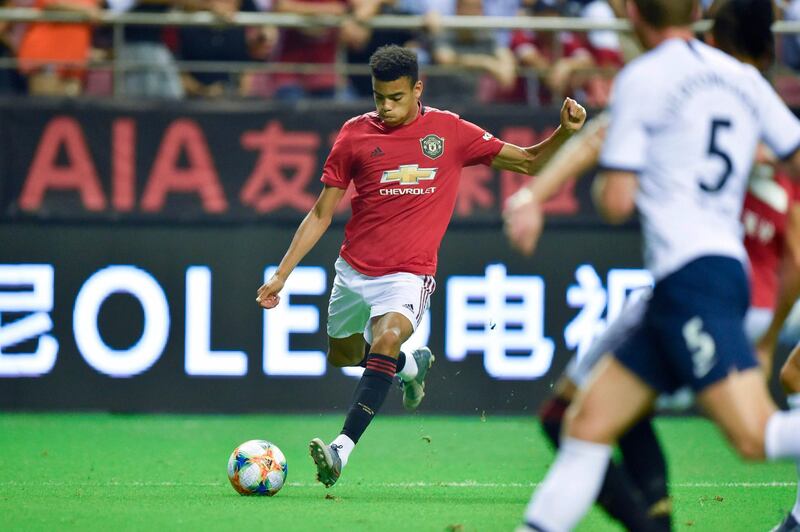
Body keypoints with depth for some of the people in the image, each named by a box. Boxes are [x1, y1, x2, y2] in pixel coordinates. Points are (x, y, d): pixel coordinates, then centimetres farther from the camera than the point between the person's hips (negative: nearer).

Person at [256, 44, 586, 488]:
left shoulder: (449, 131, -2)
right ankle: (413, 364, 53)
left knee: (385, 340, -30)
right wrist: (280, 275, 1)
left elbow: (529, 163, 5)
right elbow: (320, 215, 5)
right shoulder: (356, 134, -1)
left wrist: (564, 133, -14)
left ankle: (342, 450, -37)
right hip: (354, 268, 4)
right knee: (342, 355, 21)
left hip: (408, 273, -4)